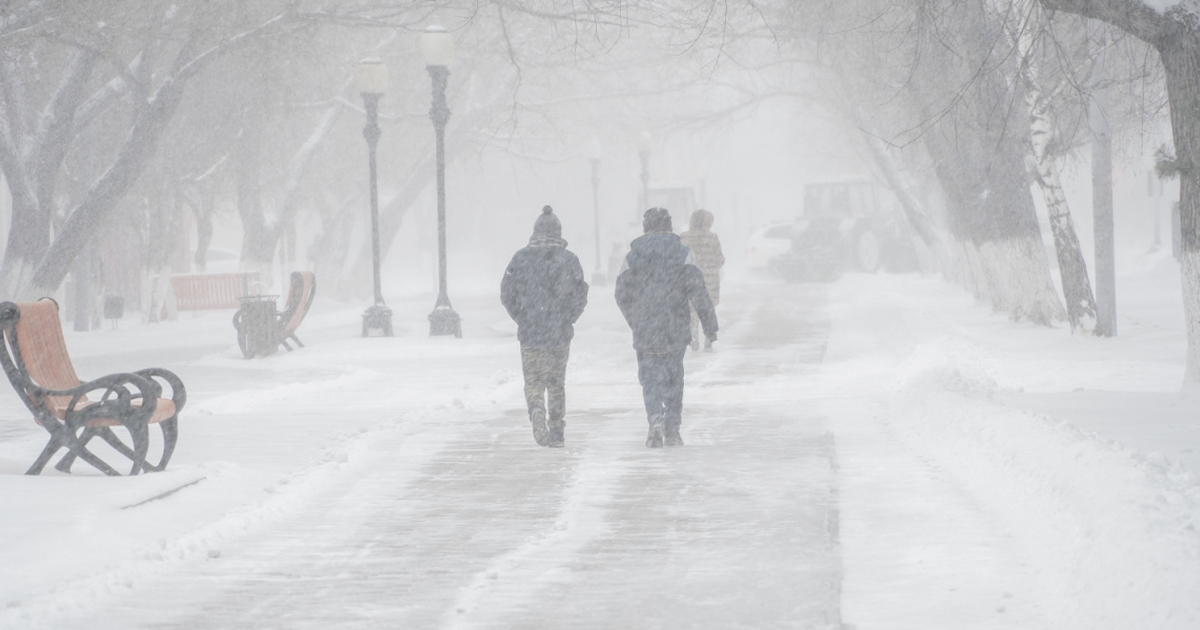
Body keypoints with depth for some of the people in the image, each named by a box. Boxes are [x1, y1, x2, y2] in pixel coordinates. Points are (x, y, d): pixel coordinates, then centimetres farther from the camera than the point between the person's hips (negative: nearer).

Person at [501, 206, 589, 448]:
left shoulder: (521, 258, -2)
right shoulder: (568, 259, -4)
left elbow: (507, 294, 0)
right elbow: (580, 295, -5)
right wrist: (567, 318, 10)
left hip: (529, 331, 0)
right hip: (560, 333, 0)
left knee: (533, 380, 8)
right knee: (556, 381, 12)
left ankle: (536, 411, -20)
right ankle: (556, 431, 15)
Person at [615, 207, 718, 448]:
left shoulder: (633, 256, 1)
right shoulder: (681, 254, -2)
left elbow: (623, 295, 7)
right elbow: (697, 291, -7)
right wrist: (710, 325, -1)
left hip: (644, 331, 0)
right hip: (676, 330, 0)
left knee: (650, 378, 5)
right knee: (674, 378, 12)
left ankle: (655, 418, -19)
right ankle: (672, 430, 13)